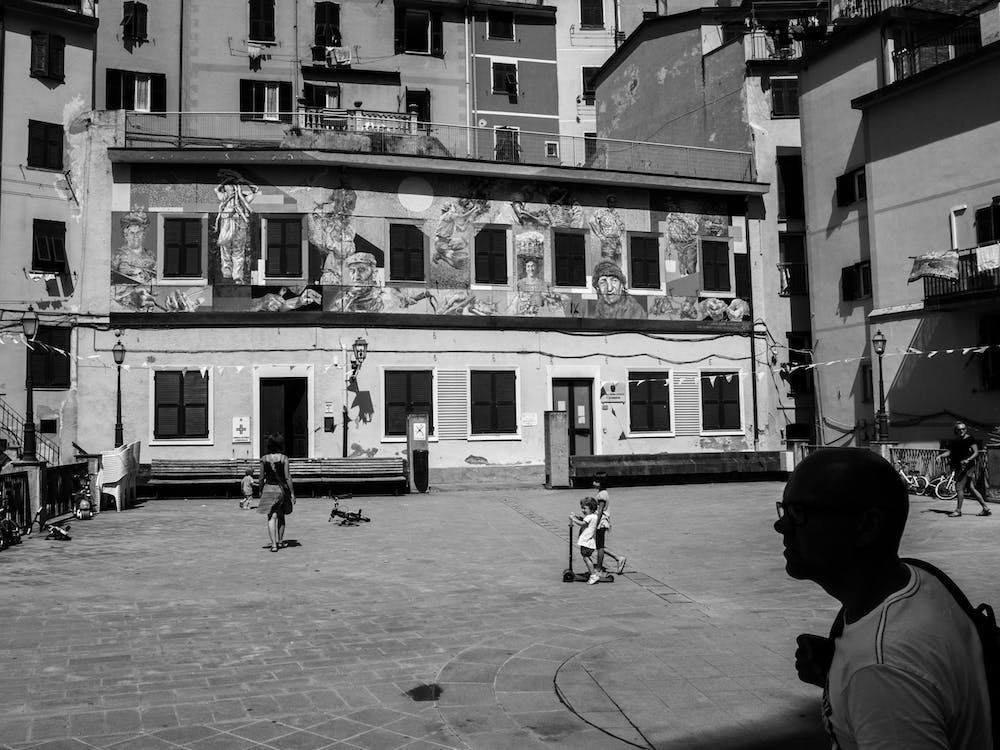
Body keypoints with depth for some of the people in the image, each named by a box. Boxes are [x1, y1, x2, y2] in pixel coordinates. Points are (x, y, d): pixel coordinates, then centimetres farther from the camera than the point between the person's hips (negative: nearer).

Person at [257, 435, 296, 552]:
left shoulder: (264, 458, -2)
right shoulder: (284, 458, -7)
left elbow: (261, 477, 2)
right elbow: (287, 477, -9)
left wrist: (260, 491, 16)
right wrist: (292, 493, -4)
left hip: (268, 489, 0)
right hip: (281, 489, 0)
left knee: (272, 517, -2)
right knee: (281, 516, 18)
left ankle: (274, 544, -12)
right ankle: (280, 541, 29)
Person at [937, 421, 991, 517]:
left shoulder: (970, 439, -6)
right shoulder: (955, 441, 13)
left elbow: (976, 452, -11)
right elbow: (949, 451, 9)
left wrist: (968, 460, -26)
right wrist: (940, 455, -9)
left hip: (967, 466, -7)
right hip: (959, 467, 7)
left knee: (959, 487, -9)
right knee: (971, 488, 10)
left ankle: (958, 510, -1)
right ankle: (986, 508, 19)